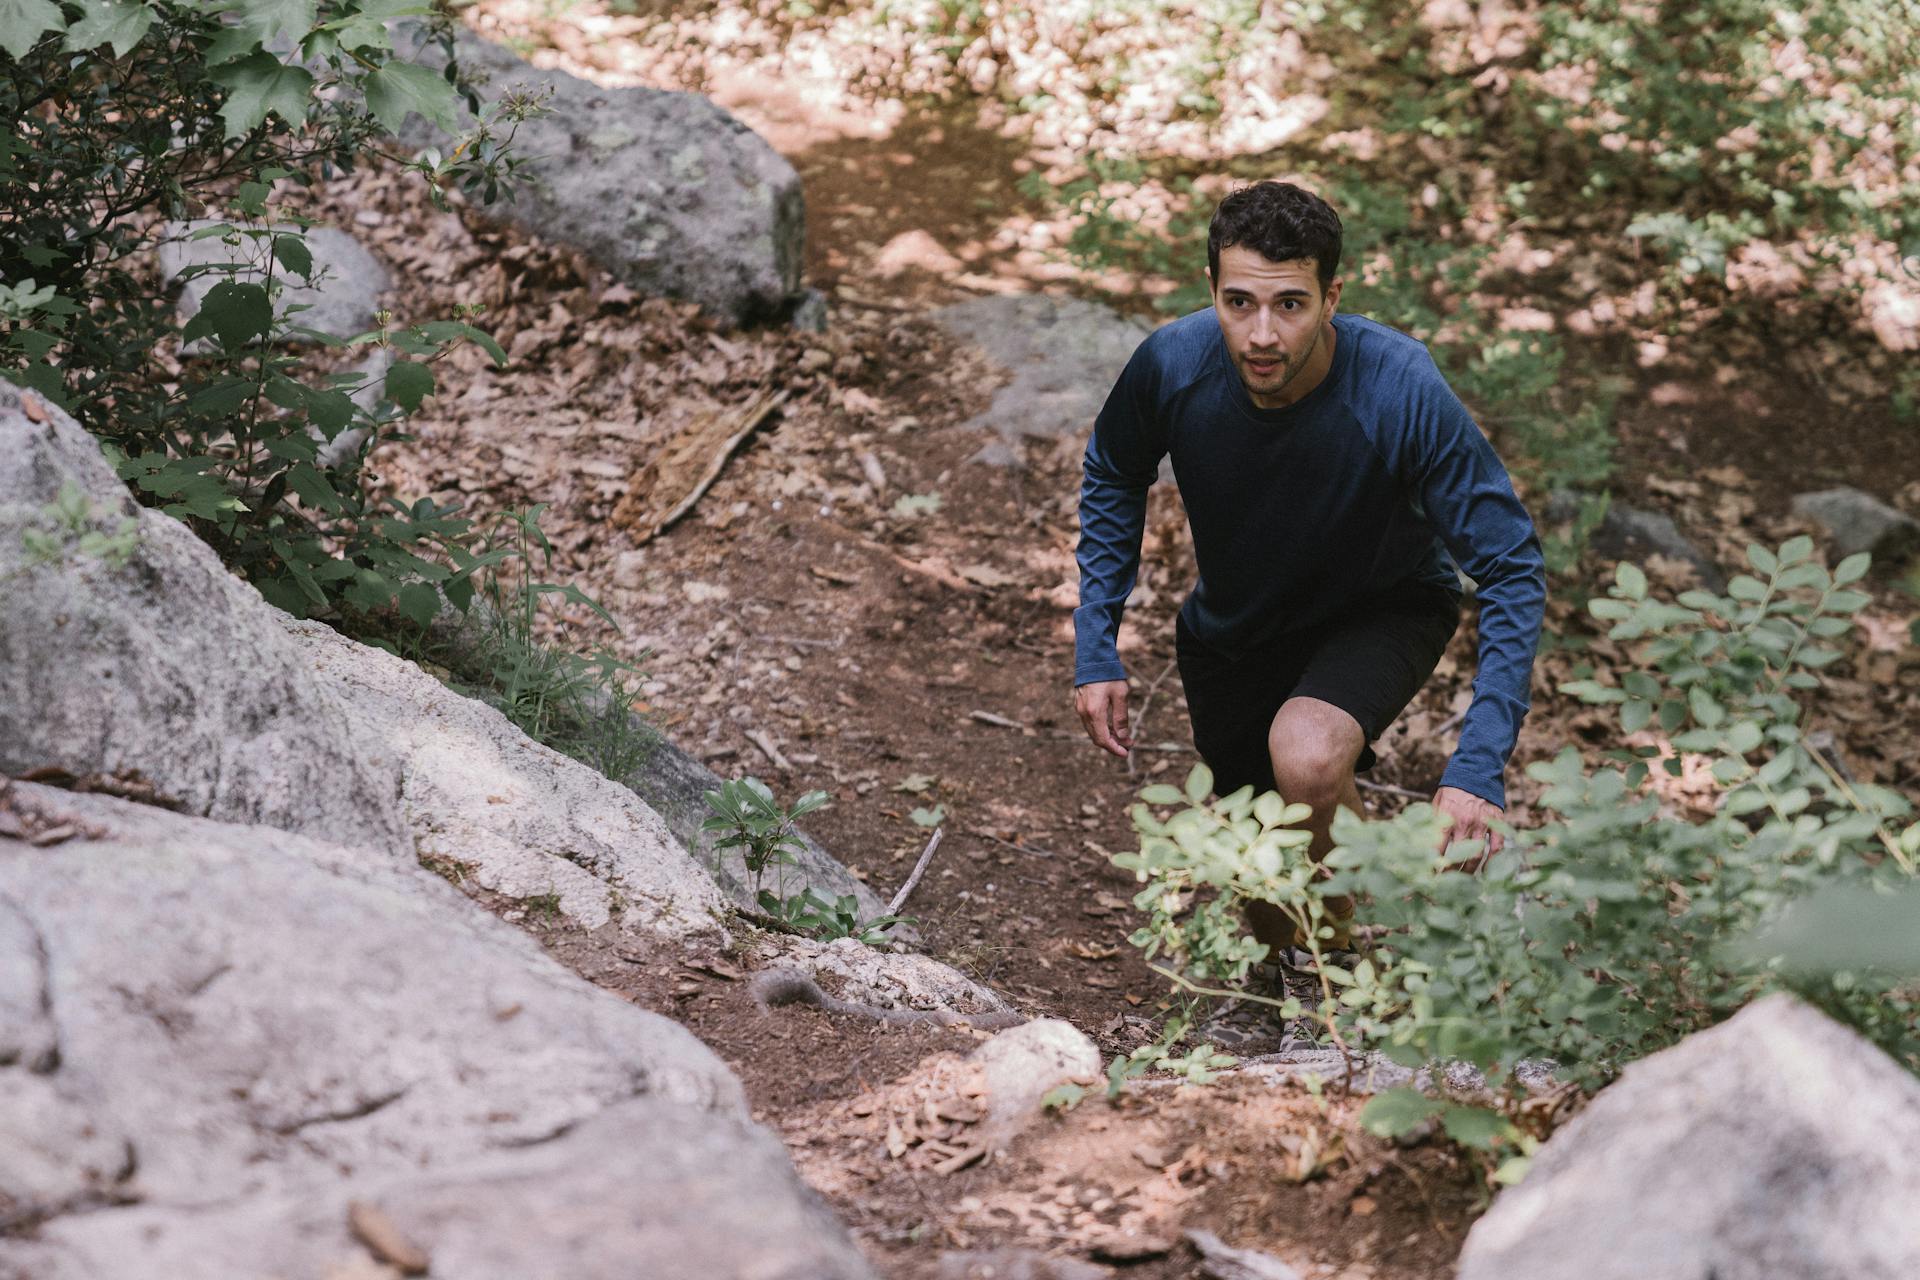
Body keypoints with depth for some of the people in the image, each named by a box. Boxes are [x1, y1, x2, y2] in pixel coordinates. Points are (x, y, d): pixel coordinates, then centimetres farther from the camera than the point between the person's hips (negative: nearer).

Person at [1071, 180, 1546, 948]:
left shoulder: (1404, 393, -35)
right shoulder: (1170, 366, -27)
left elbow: (1512, 569, -28)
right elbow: (1113, 480, -3)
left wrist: (1478, 769, -36)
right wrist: (1096, 649, -9)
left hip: (1383, 611, -3)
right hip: (1231, 627, 3)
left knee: (1306, 759, -37)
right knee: (1267, 927, 12)